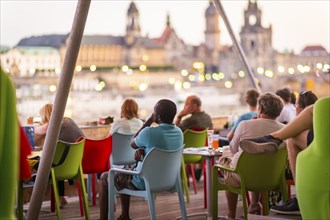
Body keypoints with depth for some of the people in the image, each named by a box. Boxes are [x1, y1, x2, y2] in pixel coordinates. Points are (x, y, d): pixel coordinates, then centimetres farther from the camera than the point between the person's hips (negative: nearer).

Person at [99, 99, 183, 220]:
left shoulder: (149, 132, -27)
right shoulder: (179, 132, -5)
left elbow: (132, 144, -5)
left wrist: (147, 123, -5)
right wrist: (142, 150, -7)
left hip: (145, 182, -7)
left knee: (105, 177, 15)